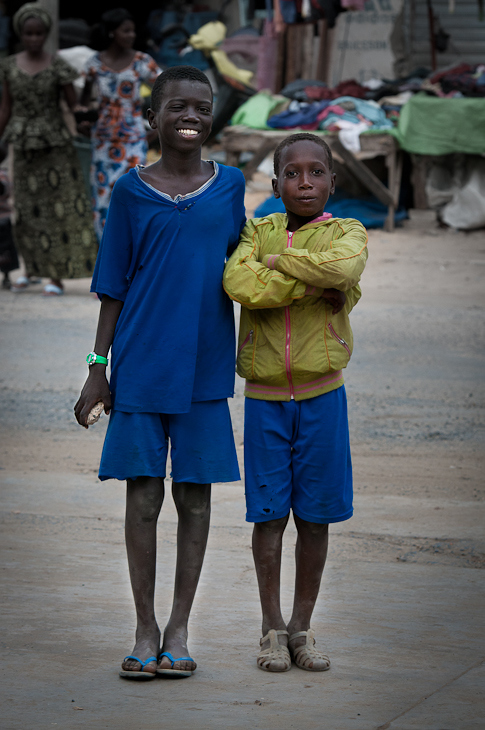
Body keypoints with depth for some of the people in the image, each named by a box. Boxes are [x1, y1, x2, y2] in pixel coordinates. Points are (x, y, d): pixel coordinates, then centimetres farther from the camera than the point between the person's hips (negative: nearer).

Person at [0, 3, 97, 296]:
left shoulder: (57, 67, -7)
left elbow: (74, 104, -4)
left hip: (55, 146, -3)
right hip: (24, 147, 3)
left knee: (59, 206, -4)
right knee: (25, 209, 7)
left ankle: (57, 276, 0)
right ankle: (33, 268, 23)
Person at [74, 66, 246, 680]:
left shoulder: (230, 187, 5)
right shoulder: (131, 191, 2)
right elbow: (114, 288, 5)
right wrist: (98, 369, 1)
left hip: (204, 369, 1)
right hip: (140, 368, -1)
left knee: (194, 494, 5)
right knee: (142, 495, 1)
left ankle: (178, 630, 14)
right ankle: (145, 631, 11)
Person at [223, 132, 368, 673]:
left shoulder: (347, 233, 1)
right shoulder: (257, 231, 4)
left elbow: (343, 269, -24)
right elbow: (238, 283, -17)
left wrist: (277, 259, -14)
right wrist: (312, 287, -19)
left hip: (321, 395, 0)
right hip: (264, 397, 0)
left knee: (314, 516, 5)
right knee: (269, 514, 2)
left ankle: (301, 628, 16)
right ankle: (272, 629, 12)